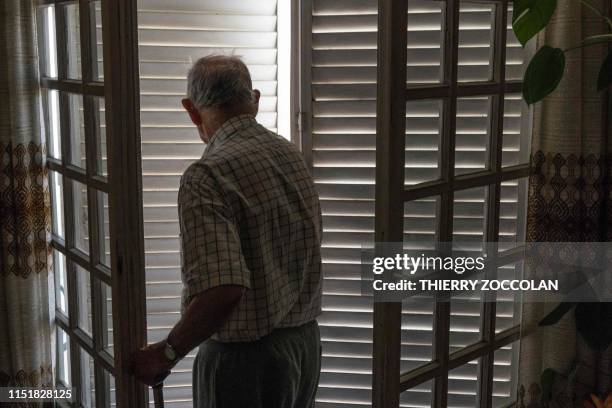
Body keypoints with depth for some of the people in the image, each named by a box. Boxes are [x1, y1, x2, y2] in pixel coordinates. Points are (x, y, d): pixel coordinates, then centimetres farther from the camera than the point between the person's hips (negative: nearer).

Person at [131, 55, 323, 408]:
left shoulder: (208, 176, -22)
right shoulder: (293, 155, 2)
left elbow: (222, 290, -30)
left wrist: (167, 353, -17)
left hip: (247, 357, -7)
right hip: (306, 341, 7)